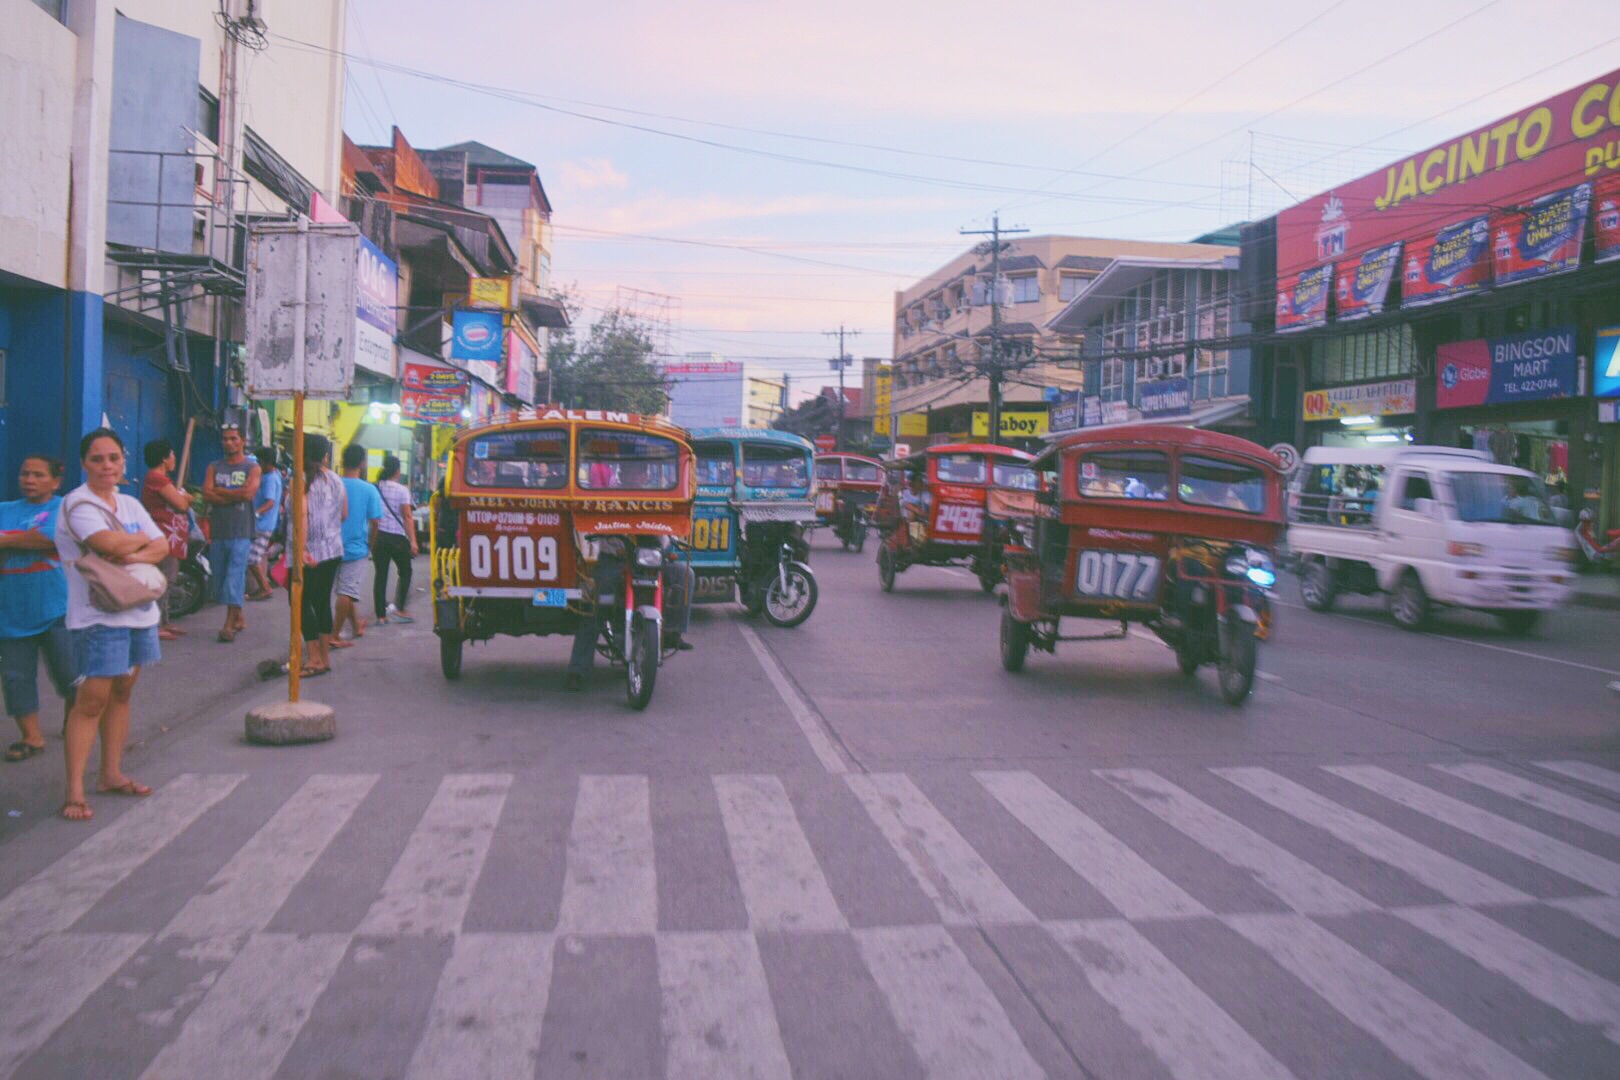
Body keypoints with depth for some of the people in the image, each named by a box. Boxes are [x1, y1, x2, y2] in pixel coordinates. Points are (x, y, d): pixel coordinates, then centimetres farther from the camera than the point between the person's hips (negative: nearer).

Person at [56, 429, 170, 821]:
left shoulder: (130, 504, 13)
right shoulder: (78, 503, -10)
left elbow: (162, 546, 5)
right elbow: (108, 543, -25)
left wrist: (134, 555, -15)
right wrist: (142, 539, -5)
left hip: (140, 610, 7)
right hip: (99, 616, -7)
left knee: (122, 692, 12)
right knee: (91, 700, -9)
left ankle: (111, 774, 22)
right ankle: (74, 790, -5)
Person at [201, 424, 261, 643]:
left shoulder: (252, 468, 3)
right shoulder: (214, 467, 13)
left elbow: (248, 493, -13)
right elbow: (207, 494, -2)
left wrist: (220, 491, -4)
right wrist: (235, 496, -11)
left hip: (241, 532, -5)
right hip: (218, 531, 5)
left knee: (235, 577, -12)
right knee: (220, 578, 9)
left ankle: (229, 625, -12)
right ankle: (239, 618, 22)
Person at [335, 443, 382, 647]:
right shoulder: (369, 490, -10)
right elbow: (374, 522, -7)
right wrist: (371, 545, 8)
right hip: (356, 548, -3)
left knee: (346, 591, 20)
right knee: (347, 593, 1)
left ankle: (357, 625, 36)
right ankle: (335, 635, -1)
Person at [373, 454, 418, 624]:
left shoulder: (374, 489, 2)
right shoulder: (402, 490, -7)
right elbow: (407, 517, -10)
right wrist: (413, 541, -10)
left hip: (378, 536, 3)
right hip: (397, 537, -3)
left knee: (380, 574, 6)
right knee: (405, 572, 14)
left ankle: (380, 615, 6)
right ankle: (399, 608, 4)